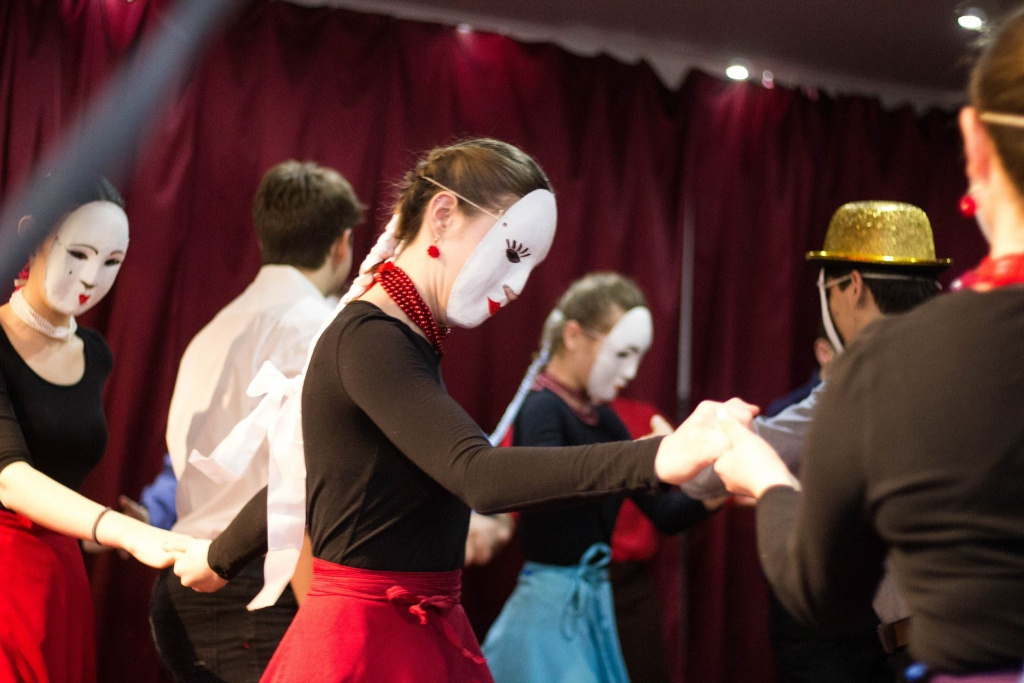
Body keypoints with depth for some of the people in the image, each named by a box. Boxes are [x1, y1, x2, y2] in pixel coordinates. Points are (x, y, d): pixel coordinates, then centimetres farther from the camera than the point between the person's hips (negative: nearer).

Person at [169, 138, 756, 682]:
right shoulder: (368, 339, -17)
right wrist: (659, 458, -44)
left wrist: (219, 557, 40)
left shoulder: (405, 342, 12)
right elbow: (478, 474, -33)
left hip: (427, 635, 9)